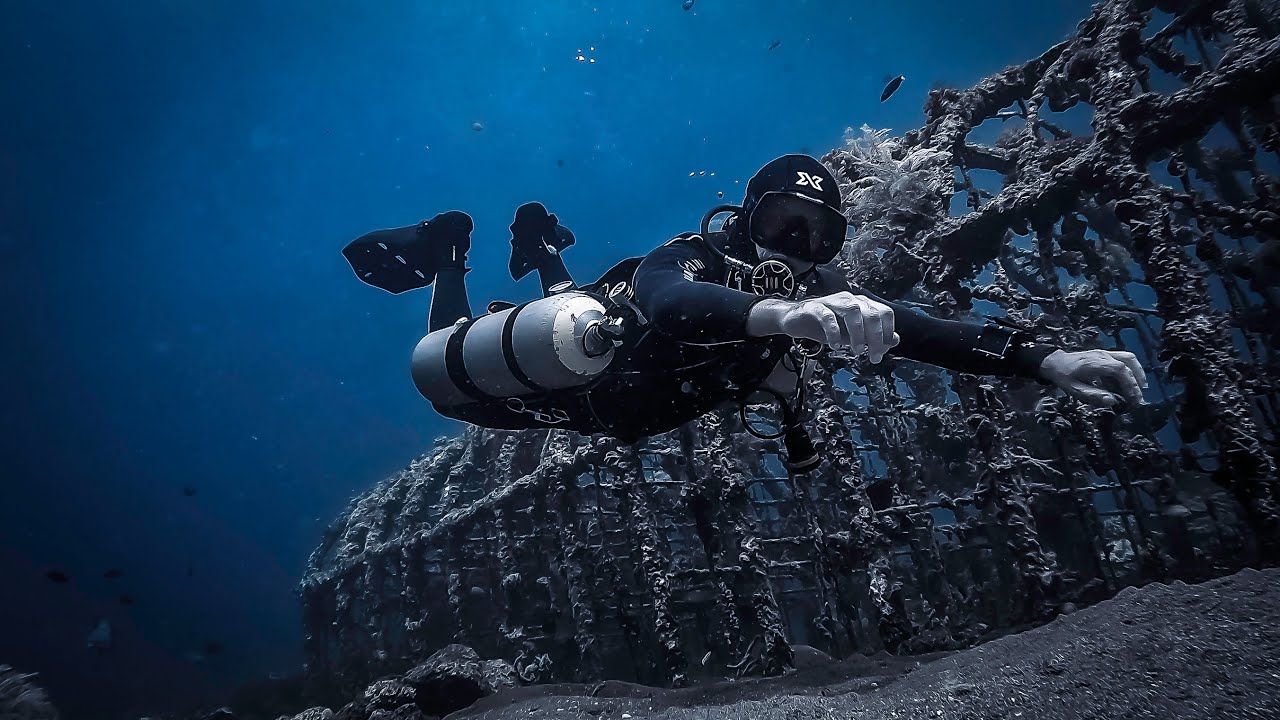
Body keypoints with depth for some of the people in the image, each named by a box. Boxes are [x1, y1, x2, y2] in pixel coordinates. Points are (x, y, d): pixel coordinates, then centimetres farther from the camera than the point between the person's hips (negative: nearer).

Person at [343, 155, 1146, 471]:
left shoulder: (823, 297, -24)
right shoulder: (692, 259, -39)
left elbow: (917, 330, -33)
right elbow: (663, 300, -62)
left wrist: (1049, 360, -47)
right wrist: (779, 315, -80)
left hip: (633, 409, 5)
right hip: (586, 384, -4)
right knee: (438, 368, -10)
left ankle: (544, 251, 52)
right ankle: (446, 256, 19)